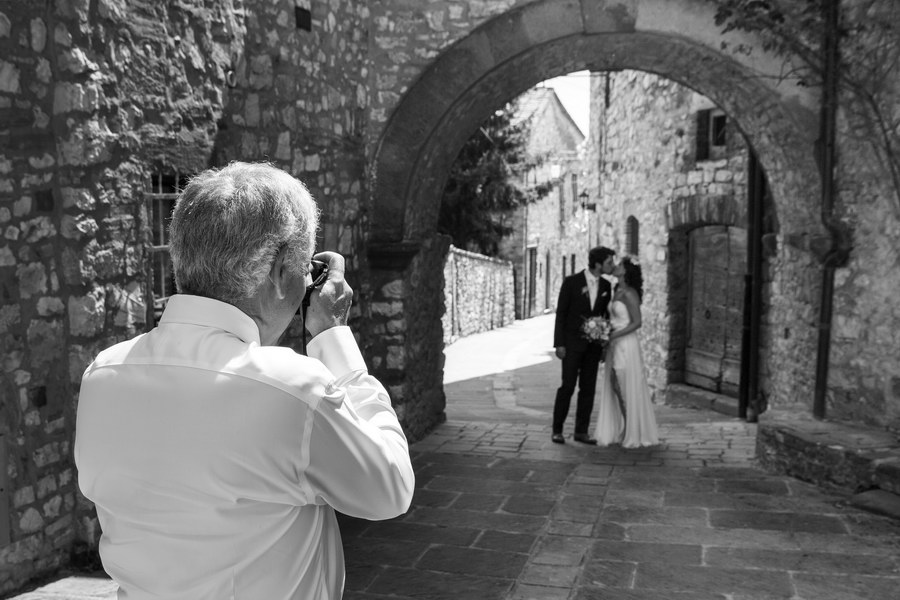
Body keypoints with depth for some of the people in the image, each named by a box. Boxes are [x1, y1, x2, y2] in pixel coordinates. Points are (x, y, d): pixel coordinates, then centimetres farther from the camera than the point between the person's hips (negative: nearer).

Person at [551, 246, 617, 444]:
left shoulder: (606, 286, 6)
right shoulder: (572, 282, -7)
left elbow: (606, 315, 13)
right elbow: (560, 313, -6)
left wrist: (606, 344, 8)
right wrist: (559, 343, -11)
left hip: (594, 344, 5)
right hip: (572, 343, -4)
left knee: (588, 389, 6)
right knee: (567, 386, -4)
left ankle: (581, 431, 14)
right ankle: (557, 430, 8)